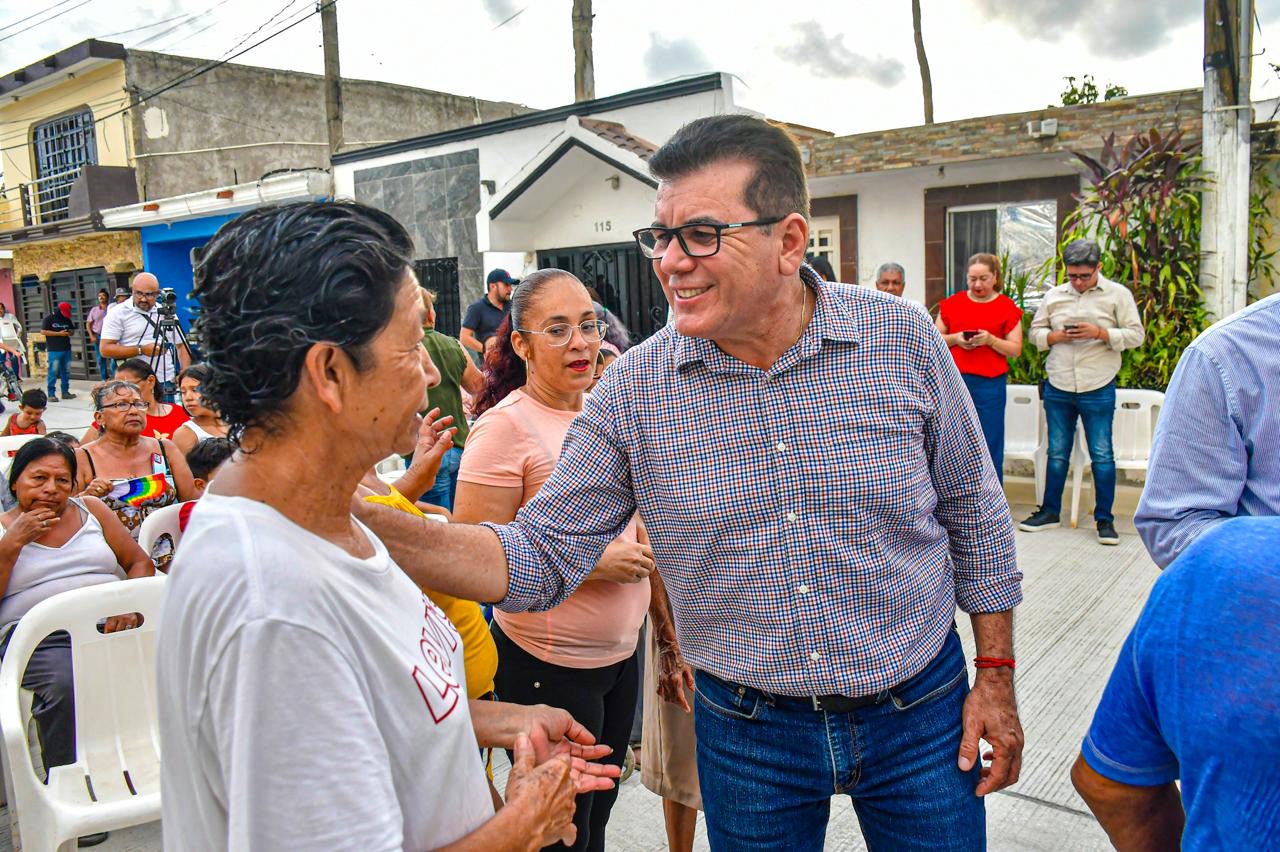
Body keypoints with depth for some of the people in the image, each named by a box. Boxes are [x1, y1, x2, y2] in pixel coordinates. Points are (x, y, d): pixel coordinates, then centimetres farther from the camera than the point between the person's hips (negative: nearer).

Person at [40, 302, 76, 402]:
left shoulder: (67, 319, 12)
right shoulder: (49, 318, -4)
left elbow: (72, 330, 22)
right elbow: (43, 331, -8)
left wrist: (70, 332, -3)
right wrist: (59, 333, -15)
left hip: (66, 348, 6)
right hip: (54, 350, -6)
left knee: (66, 371, 8)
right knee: (53, 372, -6)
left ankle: (65, 392, 16)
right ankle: (51, 394, -3)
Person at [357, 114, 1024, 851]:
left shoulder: (902, 340, -11)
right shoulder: (636, 389, -13)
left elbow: (974, 515, 0)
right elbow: (544, 557, -11)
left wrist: (996, 674, 2)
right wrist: (365, 525, -24)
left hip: (919, 715, 1)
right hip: (747, 730, 0)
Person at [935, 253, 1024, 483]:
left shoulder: (1007, 307, 3)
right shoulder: (952, 303, 9)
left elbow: (1016, 350, 1)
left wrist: (990, 340, -15)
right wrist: (955, 338, -8)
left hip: (989, 384, -2)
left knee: (989, 447, 1)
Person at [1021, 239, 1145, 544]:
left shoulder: (1117, 294, 0)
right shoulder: (1054, 296, 9)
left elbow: (1136, 335, -2)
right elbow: (1035, 332, 11)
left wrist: (1099, 333, -16)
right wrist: (1057, 336, -9)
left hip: (1098, 389, -3)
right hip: (1058, 387, 3)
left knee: (1102, 455, 3)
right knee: (1057, 453, 11)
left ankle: (1105, 519, 12)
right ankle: (1050, 511, 22)